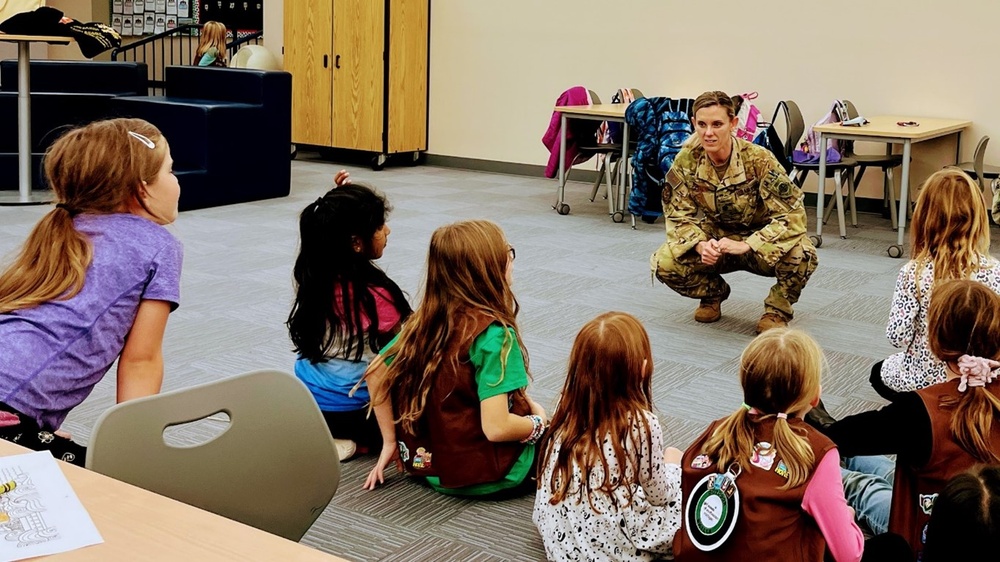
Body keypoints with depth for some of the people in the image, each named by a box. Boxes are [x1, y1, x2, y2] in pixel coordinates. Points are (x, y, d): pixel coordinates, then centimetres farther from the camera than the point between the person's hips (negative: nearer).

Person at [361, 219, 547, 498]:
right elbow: (496, 428, -28)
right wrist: (538, 422, -8)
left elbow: (375, 373, 2)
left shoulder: (424, 320, -5)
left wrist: (390, 443, 9)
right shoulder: (494, 334, -25)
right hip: (485, 477, -6)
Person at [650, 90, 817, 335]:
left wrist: (745, 245, -40)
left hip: (760, 245, -3)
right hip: (714, 241, 3)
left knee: (801, 254, -35)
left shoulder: (758, 159, -25)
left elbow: (792, 215, -28)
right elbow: (678, 214, -8)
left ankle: (777, 309, -2)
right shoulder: (687, 160, -16)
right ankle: (714, 292, 10)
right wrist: (701, 245, -29)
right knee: (663, 263, -23)